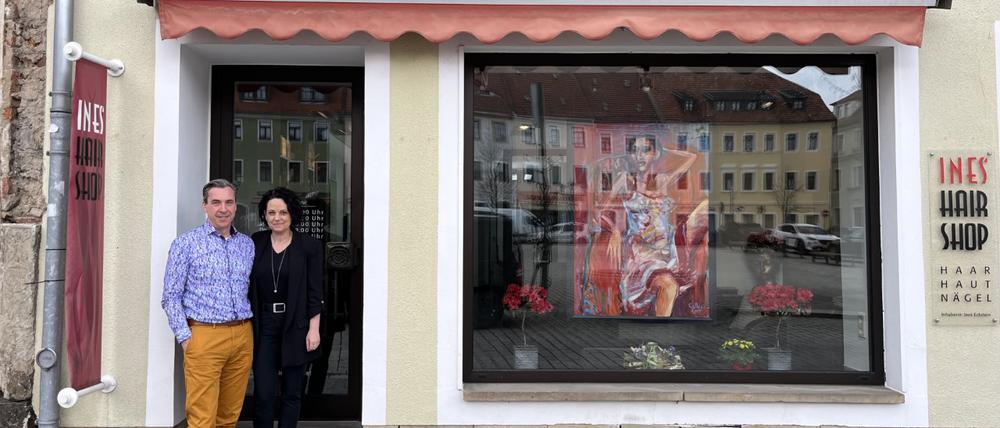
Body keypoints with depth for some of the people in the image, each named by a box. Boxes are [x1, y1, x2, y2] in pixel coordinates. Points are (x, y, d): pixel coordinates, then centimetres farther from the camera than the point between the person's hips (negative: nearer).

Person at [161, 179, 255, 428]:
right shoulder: (186, 244, -2)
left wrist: (247, 330, 11)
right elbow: (171, 296, -2)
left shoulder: (247, 244, 11)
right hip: (204, 336, -4)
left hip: (242, 337, 4)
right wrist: (185, 337, -7)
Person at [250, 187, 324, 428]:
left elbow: (315, 292, -3)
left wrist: (314, 329, -7)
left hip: (295, 326, -1)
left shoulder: (309, 246, -2)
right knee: (263, 393, -2)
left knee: (292, 392, 8)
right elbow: (246, 286, 7)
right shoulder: (255, 243, 4)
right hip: (263, 325, 1)